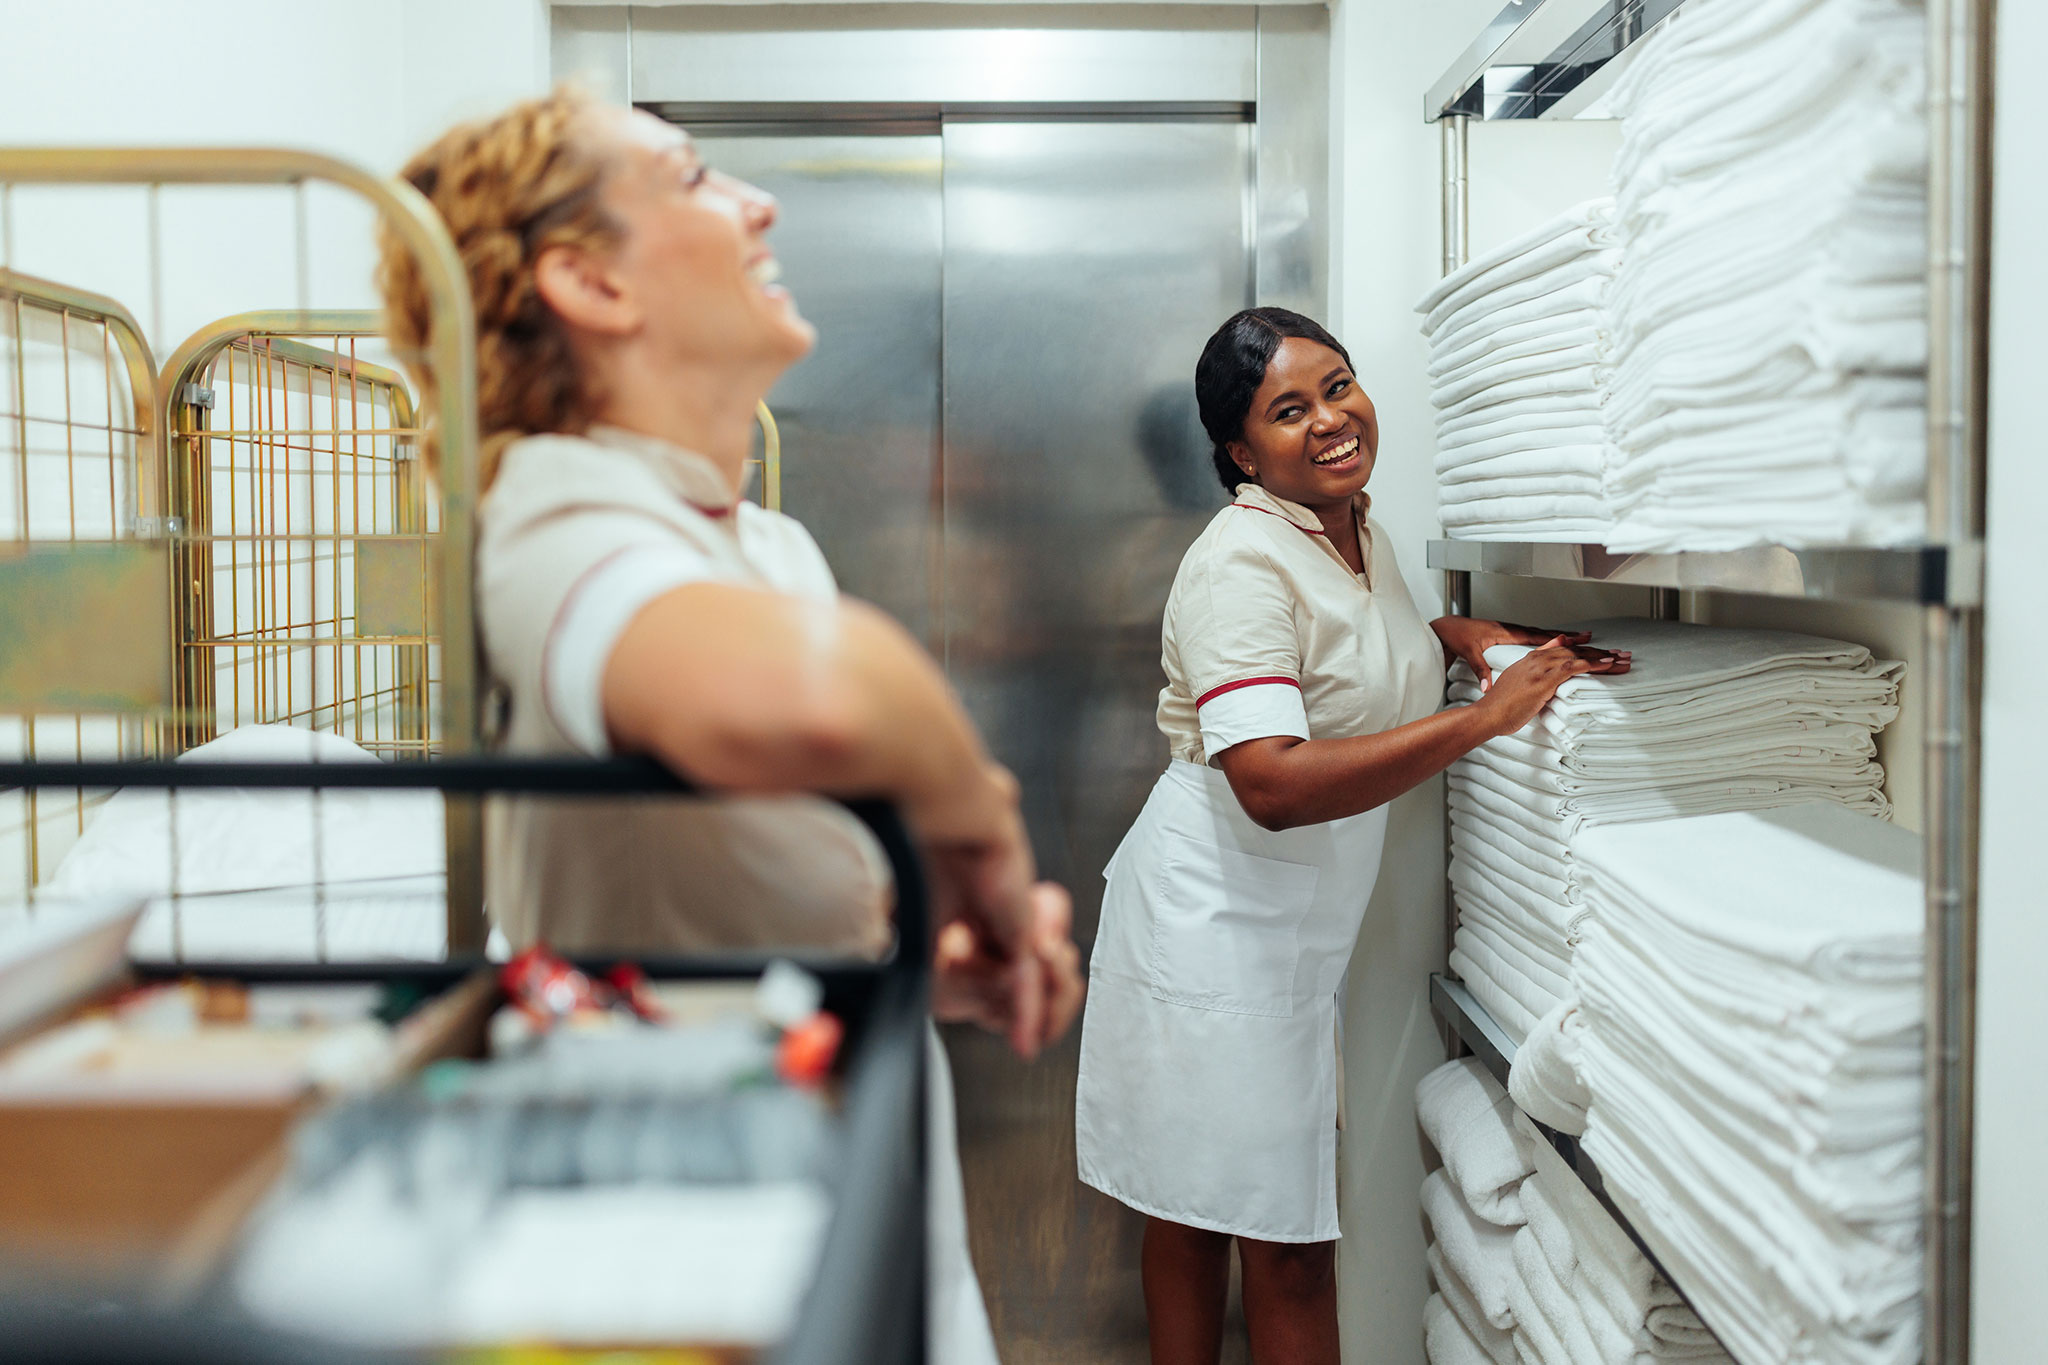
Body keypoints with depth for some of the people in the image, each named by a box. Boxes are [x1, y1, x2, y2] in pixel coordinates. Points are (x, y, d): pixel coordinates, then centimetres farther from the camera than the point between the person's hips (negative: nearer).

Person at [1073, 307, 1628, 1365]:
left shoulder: (1358, 533, 9)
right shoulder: (1242, 563, -20)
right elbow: (1274, 783, -31)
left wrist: (1459, 633, 7)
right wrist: (1483, 718, -29)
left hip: (1294, 930, 9)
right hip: (1216, 920, -9)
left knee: (1294, 1234, 15)